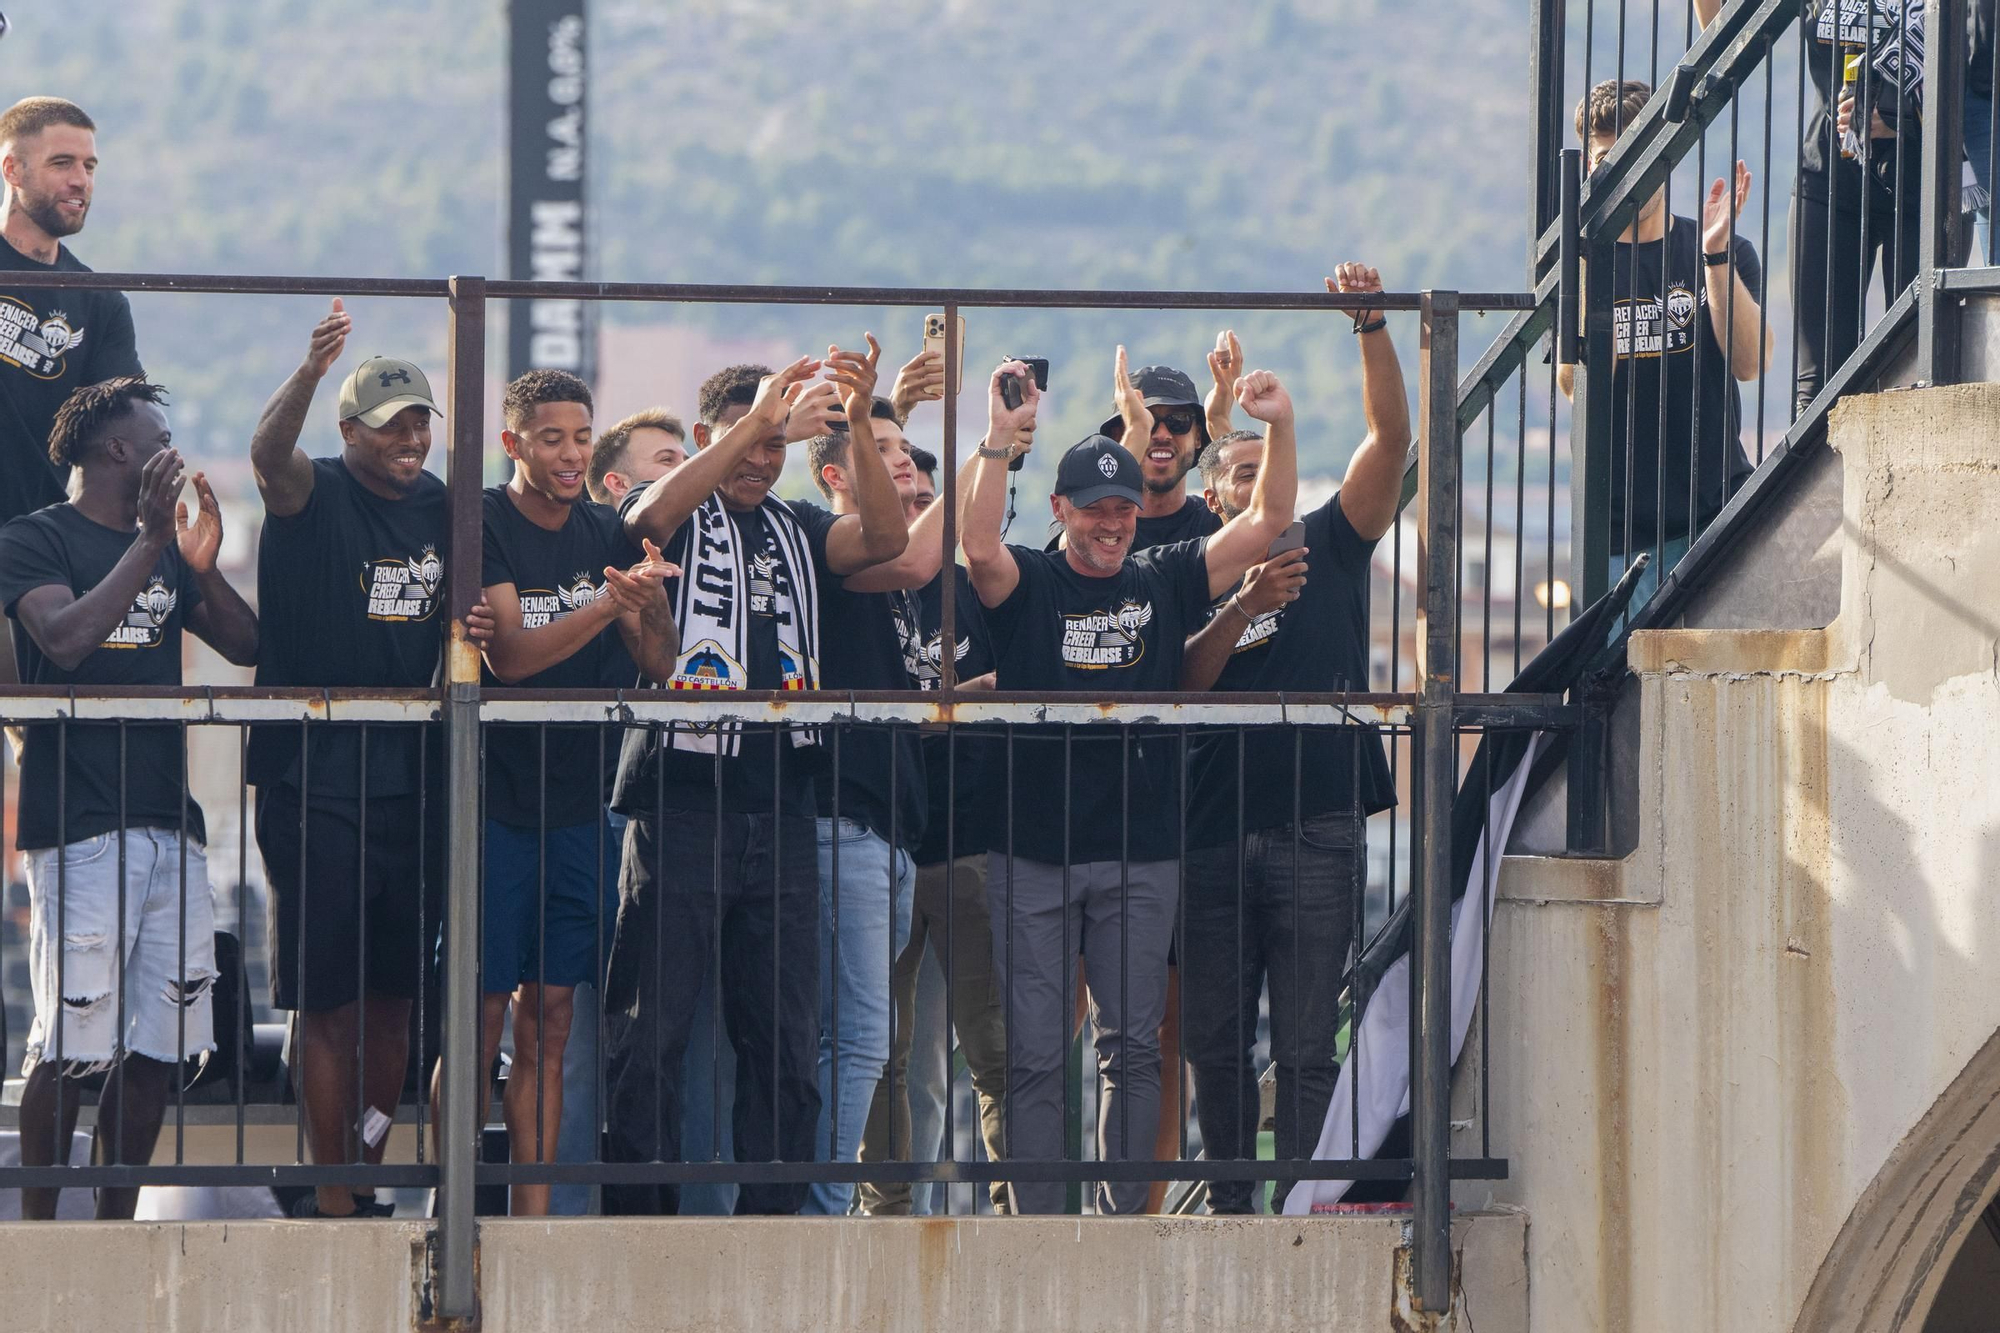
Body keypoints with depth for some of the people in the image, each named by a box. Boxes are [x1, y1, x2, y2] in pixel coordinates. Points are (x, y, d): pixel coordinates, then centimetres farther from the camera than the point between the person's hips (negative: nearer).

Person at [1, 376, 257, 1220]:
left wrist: (204, 569, -2)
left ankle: (116, 1222, 11)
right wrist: (150, 542, -17)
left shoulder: (163, 549, 20)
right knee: (70, 1045, -10)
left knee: (160, 1043, 3)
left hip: (169, 822, 7)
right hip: (80, 826, -7)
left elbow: (246, 646, 15)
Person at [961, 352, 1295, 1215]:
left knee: (1133, 1046, 5)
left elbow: (1268, 522, 3)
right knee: (1034, 1053, -2)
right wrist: (1001, 438, -30)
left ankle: (1125, 1216, 13)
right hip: (1032, 853, -2)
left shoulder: (1165, 582, 8)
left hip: (1140, 856, 2)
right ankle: (1038, 1224, 1)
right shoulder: (1026, 584, 1)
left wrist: (1279, 427, -12)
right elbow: (978, 545, -20)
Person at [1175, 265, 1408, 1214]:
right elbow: (1184, 679, -4)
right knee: (1215, 1037, 5)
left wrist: (1372, 326, -10)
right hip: (1214, 828, 1)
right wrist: (1246, 606, -18)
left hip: (1319, 826, -1)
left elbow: (1391, 435, 1)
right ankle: (1229, 1201, 15)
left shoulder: (1330, 546, 11)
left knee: (1306, 1044, -3)